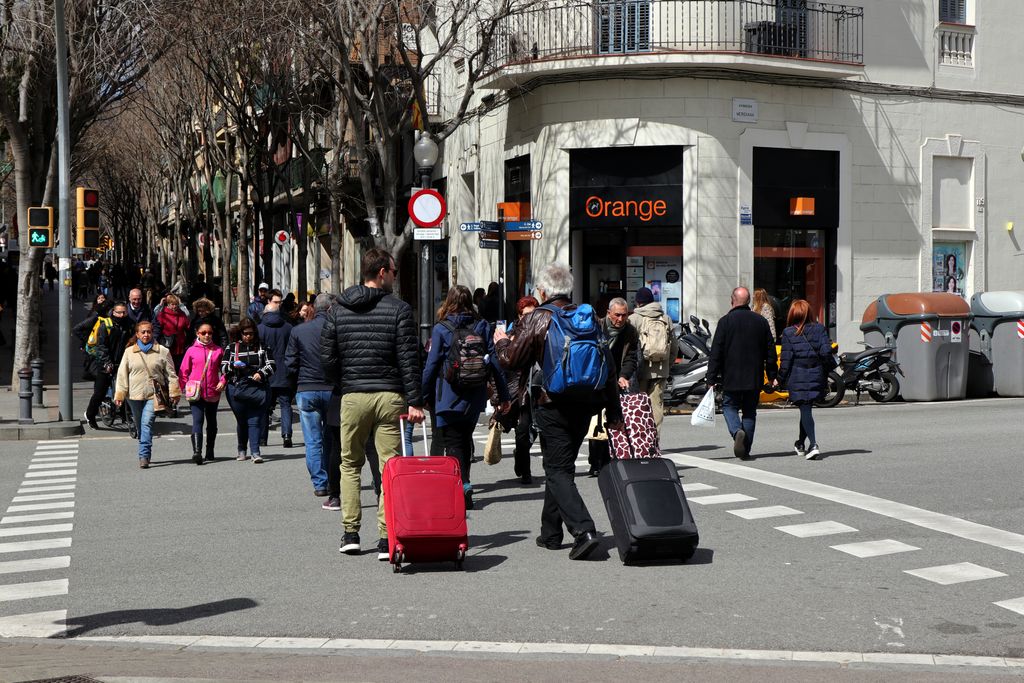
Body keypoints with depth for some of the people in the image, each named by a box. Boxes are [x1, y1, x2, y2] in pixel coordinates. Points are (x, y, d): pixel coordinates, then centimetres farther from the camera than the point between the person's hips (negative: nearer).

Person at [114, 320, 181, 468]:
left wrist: (174, 393, 2)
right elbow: (122, 374, 6)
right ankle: (145, 454, 25)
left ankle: (144, 455, -20)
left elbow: (170, 374, 7)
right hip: (134, 395, 3)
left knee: (147, 424, -17)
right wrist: (119, 394, 0)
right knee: (140, 427, 10)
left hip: (154, 395, -3)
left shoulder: (162, 351, 5)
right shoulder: (129, 352, 8)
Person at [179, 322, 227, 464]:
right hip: (196, 393, -2)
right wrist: (185, 388, -5)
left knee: (211, 423, 15)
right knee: (197, 421, -16)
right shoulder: (192, 350, 2)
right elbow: (184, 371, 5)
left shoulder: (219, 350, 5)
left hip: (213, 393, 3)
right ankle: (197, 452, -26)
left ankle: (210, 451, 28)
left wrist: (223, 381, -6)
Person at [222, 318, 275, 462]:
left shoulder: (261, 347, 8)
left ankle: (255, 452, -8)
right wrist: (233, 366, -15)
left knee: (255, 420, -6)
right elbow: (223, 368, 6)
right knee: (241, 421, 9)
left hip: (257, 389, -1)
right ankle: (242, 450, 24)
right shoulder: (232, 348, 8)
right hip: (237, 389, 1)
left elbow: (271, 365, 7)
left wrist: (261, 373, -12)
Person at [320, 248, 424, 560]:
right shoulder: (399, 309, -4)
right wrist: (414, 402, -8)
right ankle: (387, 538, -2)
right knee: (390, 466, 1)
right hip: (390, 396, -2)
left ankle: (350, 533, 14)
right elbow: (409, 359, -8)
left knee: (349, 464, 16)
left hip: (352, 397, 2)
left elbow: (327, 357, 4)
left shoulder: (338, 310, 5)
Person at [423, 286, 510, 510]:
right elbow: (495, 362, 4)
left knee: (453, 443, -2)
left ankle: (463, 485, -19)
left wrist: (425, 395, 4)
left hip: (449, 397, -4)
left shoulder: (441, 329, -5)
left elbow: (431, 365, -5)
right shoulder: (482, 326, 4)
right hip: (475, 398, 4)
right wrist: (503, 396, 7)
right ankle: (463, 483, 23)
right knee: (466, 440, 19)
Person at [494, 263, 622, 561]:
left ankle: (584, 531, -20)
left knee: (558, 471, -3)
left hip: (553, 405, -5)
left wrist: (501, 341, 19)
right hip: (585, 404, 6)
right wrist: (614, 411, 13)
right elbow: (608, 366, 8)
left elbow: (512, 360, -4)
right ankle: (550, 533, 28)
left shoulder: (535, 319, -8)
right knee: (560, 466, 18)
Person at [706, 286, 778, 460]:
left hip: (731, 377, -3)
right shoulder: (761, 321, 4)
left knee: (729, 406, 12)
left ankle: (737, 431, -16)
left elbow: (716, 352, -8)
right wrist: (771, 374, 17)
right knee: (750, 411, 11)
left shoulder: (725, 321, -7)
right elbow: (770, 351, 9)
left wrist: (711, 377, -4)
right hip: (755, 378, 3)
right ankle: (746, 450, 10)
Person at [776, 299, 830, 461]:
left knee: (805, 410, -5)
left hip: (797, 376, -3)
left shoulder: (788, 333, -5)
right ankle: (801, 444, 29)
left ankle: (813, 444, -21)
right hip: (817, 375, 3)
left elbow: (786, 359, -6)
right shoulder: (820, 329, 1)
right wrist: (826, 374, 8)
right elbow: (826, 352, -6)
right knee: (807, 408, 17)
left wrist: (780, 379, 3)